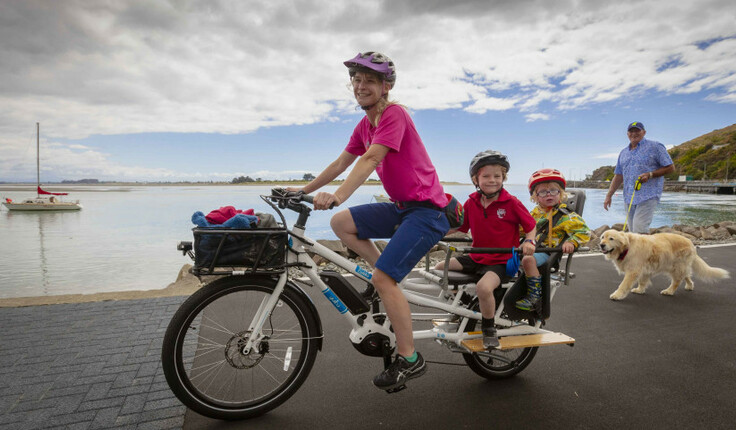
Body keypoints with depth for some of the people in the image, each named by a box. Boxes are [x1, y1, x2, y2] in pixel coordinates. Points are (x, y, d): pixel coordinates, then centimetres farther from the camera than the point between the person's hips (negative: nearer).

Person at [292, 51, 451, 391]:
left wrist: (338, 196, -39)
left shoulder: (394, 114, -13)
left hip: (427, 210, -9)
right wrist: (303, 190, 15)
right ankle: (389, 284, 8)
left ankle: (409, 359, 1)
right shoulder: (365, 125, 13)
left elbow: (370, 160, -27)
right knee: (341, 223, 0)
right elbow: (341, 163, 16)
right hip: (401, 207, 9)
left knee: (383, 278, -17)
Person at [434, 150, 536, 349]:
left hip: (501, 261, -6)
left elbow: (531, 226, -1)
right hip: (476, 257, 6)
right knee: (439, 269, -2)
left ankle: (489, 329, -4)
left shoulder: (511, 203, -11)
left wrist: (528, 241, -20)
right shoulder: (471, 203, 1)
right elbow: (458, 227, 9)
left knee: (483, 287, -34)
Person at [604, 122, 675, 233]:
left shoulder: (655, 147, 1)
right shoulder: (623, 152, 18)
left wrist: (650, 174, -14)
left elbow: (670, 167, 1)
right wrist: (609, 195, 11)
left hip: (648, 196, -6)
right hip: (629, 197, 6)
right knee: (632, 231, 7)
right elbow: (618, 176, 19)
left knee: (639, 229, -16)